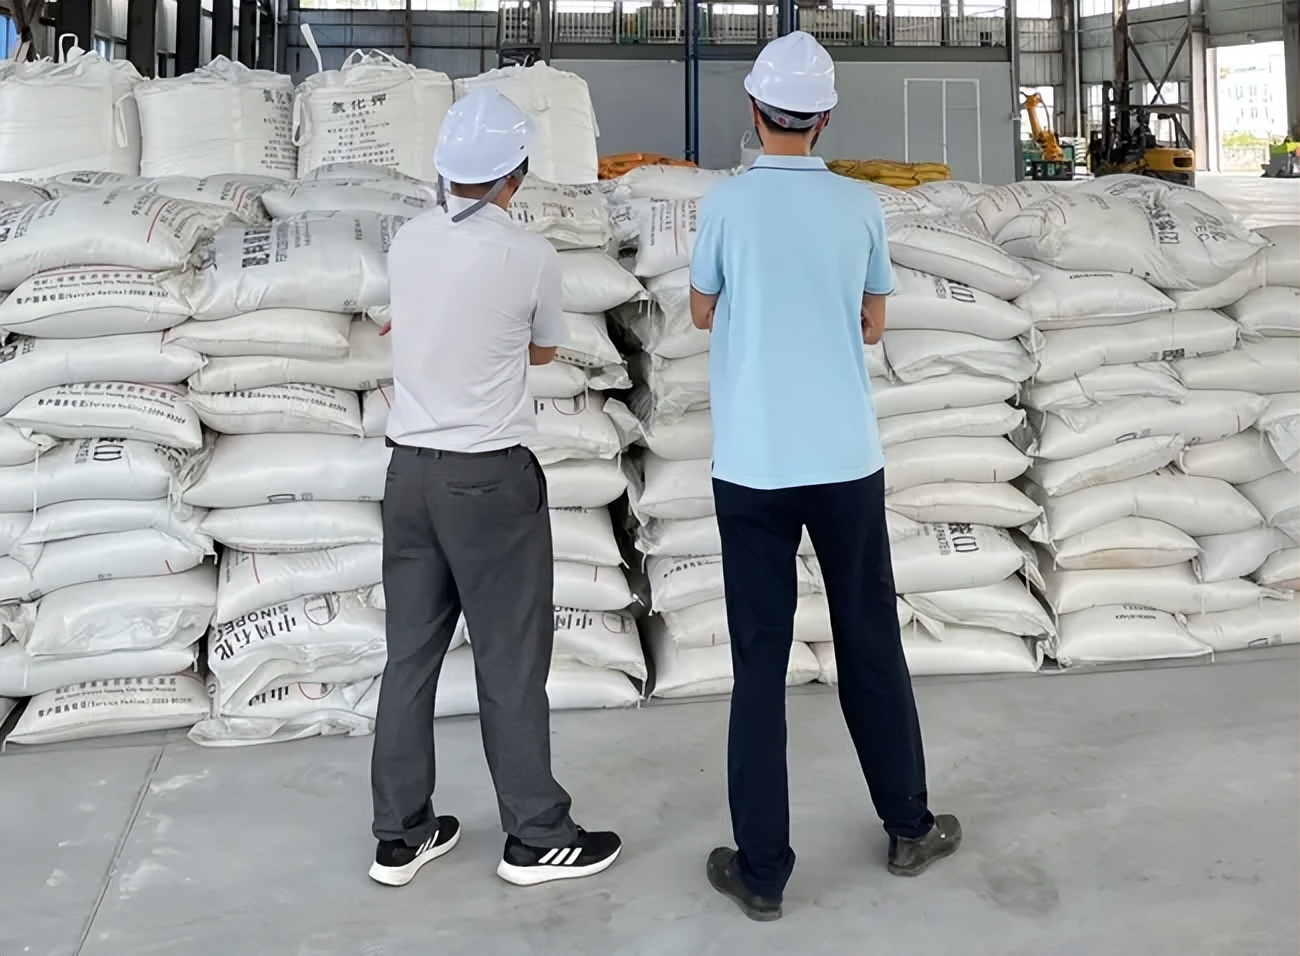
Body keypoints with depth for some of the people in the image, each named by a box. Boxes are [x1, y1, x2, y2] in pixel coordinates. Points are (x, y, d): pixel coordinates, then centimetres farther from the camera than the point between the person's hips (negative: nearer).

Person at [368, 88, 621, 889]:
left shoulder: (408, 243, 3)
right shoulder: (529, 256, -11)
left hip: (411, 468, 6)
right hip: (491, 477, -5)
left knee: (411, 652, 12)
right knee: (512, 658, 4)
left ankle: (401, 833, 22)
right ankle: (537, 837, 16)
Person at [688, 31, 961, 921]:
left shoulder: (729, 202, -5)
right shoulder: (861, 205, 0)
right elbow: (872, 324, 11)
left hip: (752, 467, -1)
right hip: (846, 460, 2)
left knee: (760, 665, 4)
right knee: (872, 647, 15)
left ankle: (763, 870, 10)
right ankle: (909, 827, 30)